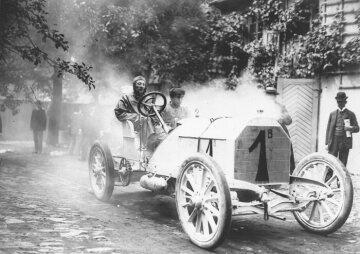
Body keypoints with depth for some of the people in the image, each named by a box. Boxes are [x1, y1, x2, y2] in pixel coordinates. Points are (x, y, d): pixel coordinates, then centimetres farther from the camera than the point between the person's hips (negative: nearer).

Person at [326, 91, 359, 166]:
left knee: (342, 164, 0)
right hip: (334, 141, 1)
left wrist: (350, 128, -18)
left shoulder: (351, 114, 7)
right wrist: (326, 143, 4)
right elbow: (328, 129, 11)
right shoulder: (332, 114, 12)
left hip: (345, 142, -1)